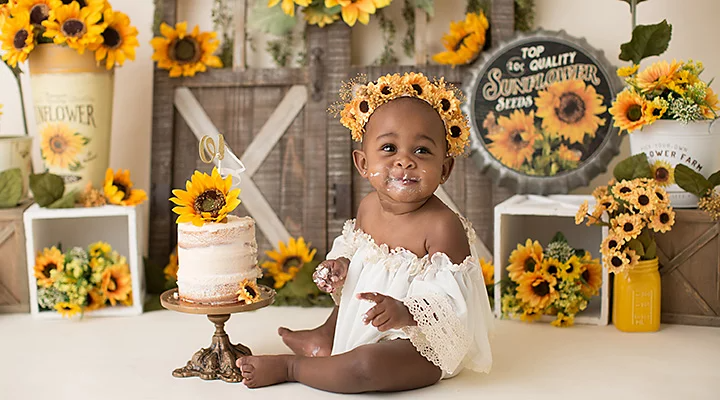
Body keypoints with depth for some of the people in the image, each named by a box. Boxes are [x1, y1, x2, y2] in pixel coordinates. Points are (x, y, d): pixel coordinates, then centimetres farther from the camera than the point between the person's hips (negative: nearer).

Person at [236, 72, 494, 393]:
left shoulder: (444, 226, -26)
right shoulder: (369, 206, -3)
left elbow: (449, 300, -29)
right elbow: (352, 249, 16)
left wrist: (405, 312, -45)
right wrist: (340, 266, -5)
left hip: (424, 342, -8)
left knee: (367, 365, -33)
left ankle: (289, 367, -10)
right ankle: (327, 337, 51)